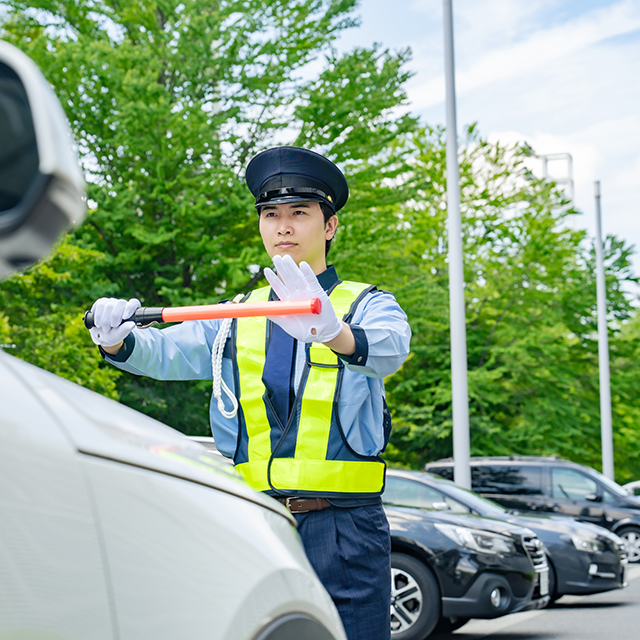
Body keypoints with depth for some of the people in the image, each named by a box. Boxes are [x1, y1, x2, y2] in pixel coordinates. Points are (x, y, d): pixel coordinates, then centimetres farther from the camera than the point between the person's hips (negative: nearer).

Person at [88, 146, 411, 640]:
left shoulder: (367, 305, 6)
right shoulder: (235, 322, 18)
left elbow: (389, 347, -18)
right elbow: (167, 351, 3)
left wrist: (333, 333, -40)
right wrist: (117, 340, -20)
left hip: (344, 529, -3)